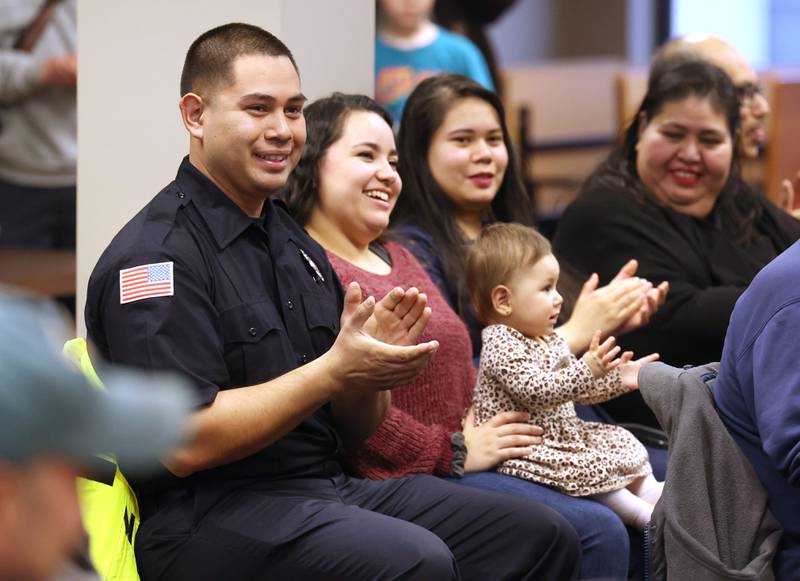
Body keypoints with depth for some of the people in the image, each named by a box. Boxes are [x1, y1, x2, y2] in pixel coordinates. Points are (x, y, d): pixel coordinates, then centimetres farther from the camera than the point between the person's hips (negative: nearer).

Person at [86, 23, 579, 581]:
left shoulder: (294, 242, 17)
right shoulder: (156, 255, -11)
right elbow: (185, 445, -20)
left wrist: (373, 362, -4)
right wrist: (335, 370, -18)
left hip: (331, 484, 9)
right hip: (211, 514, -9)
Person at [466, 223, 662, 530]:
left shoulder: (551, 340, 11)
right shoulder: (501, 346, -21)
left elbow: (577, 389, 20)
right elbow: (536, 391, -33)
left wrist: (618, 378, 7)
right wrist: (587, 370, -40)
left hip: (564, 432, 10)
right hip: (527, 449, -10)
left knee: (621, 442, 8)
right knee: (587, 468, -26)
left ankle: (652, 491, 3)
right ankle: (645, 515, -24)